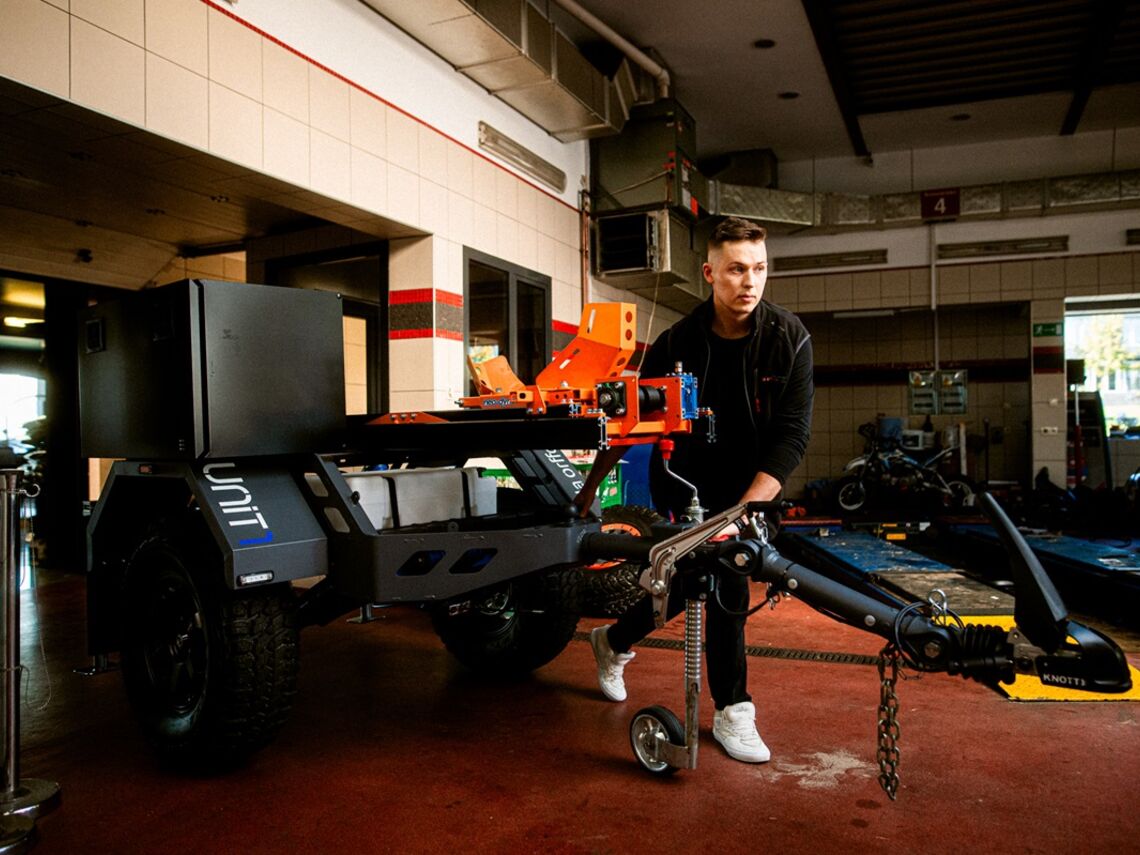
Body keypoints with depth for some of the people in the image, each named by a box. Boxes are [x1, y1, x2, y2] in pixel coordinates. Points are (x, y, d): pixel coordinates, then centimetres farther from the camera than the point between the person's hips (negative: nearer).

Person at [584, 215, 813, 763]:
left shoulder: (789, 339, -14)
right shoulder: (676, 344, -18)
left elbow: (793, 432, -18)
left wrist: (747, 507, -28)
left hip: (746, 486, 3)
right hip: (685, 483, -3)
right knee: (726, 587, -8)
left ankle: (614, 643, 32)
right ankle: (732, 709, 12)